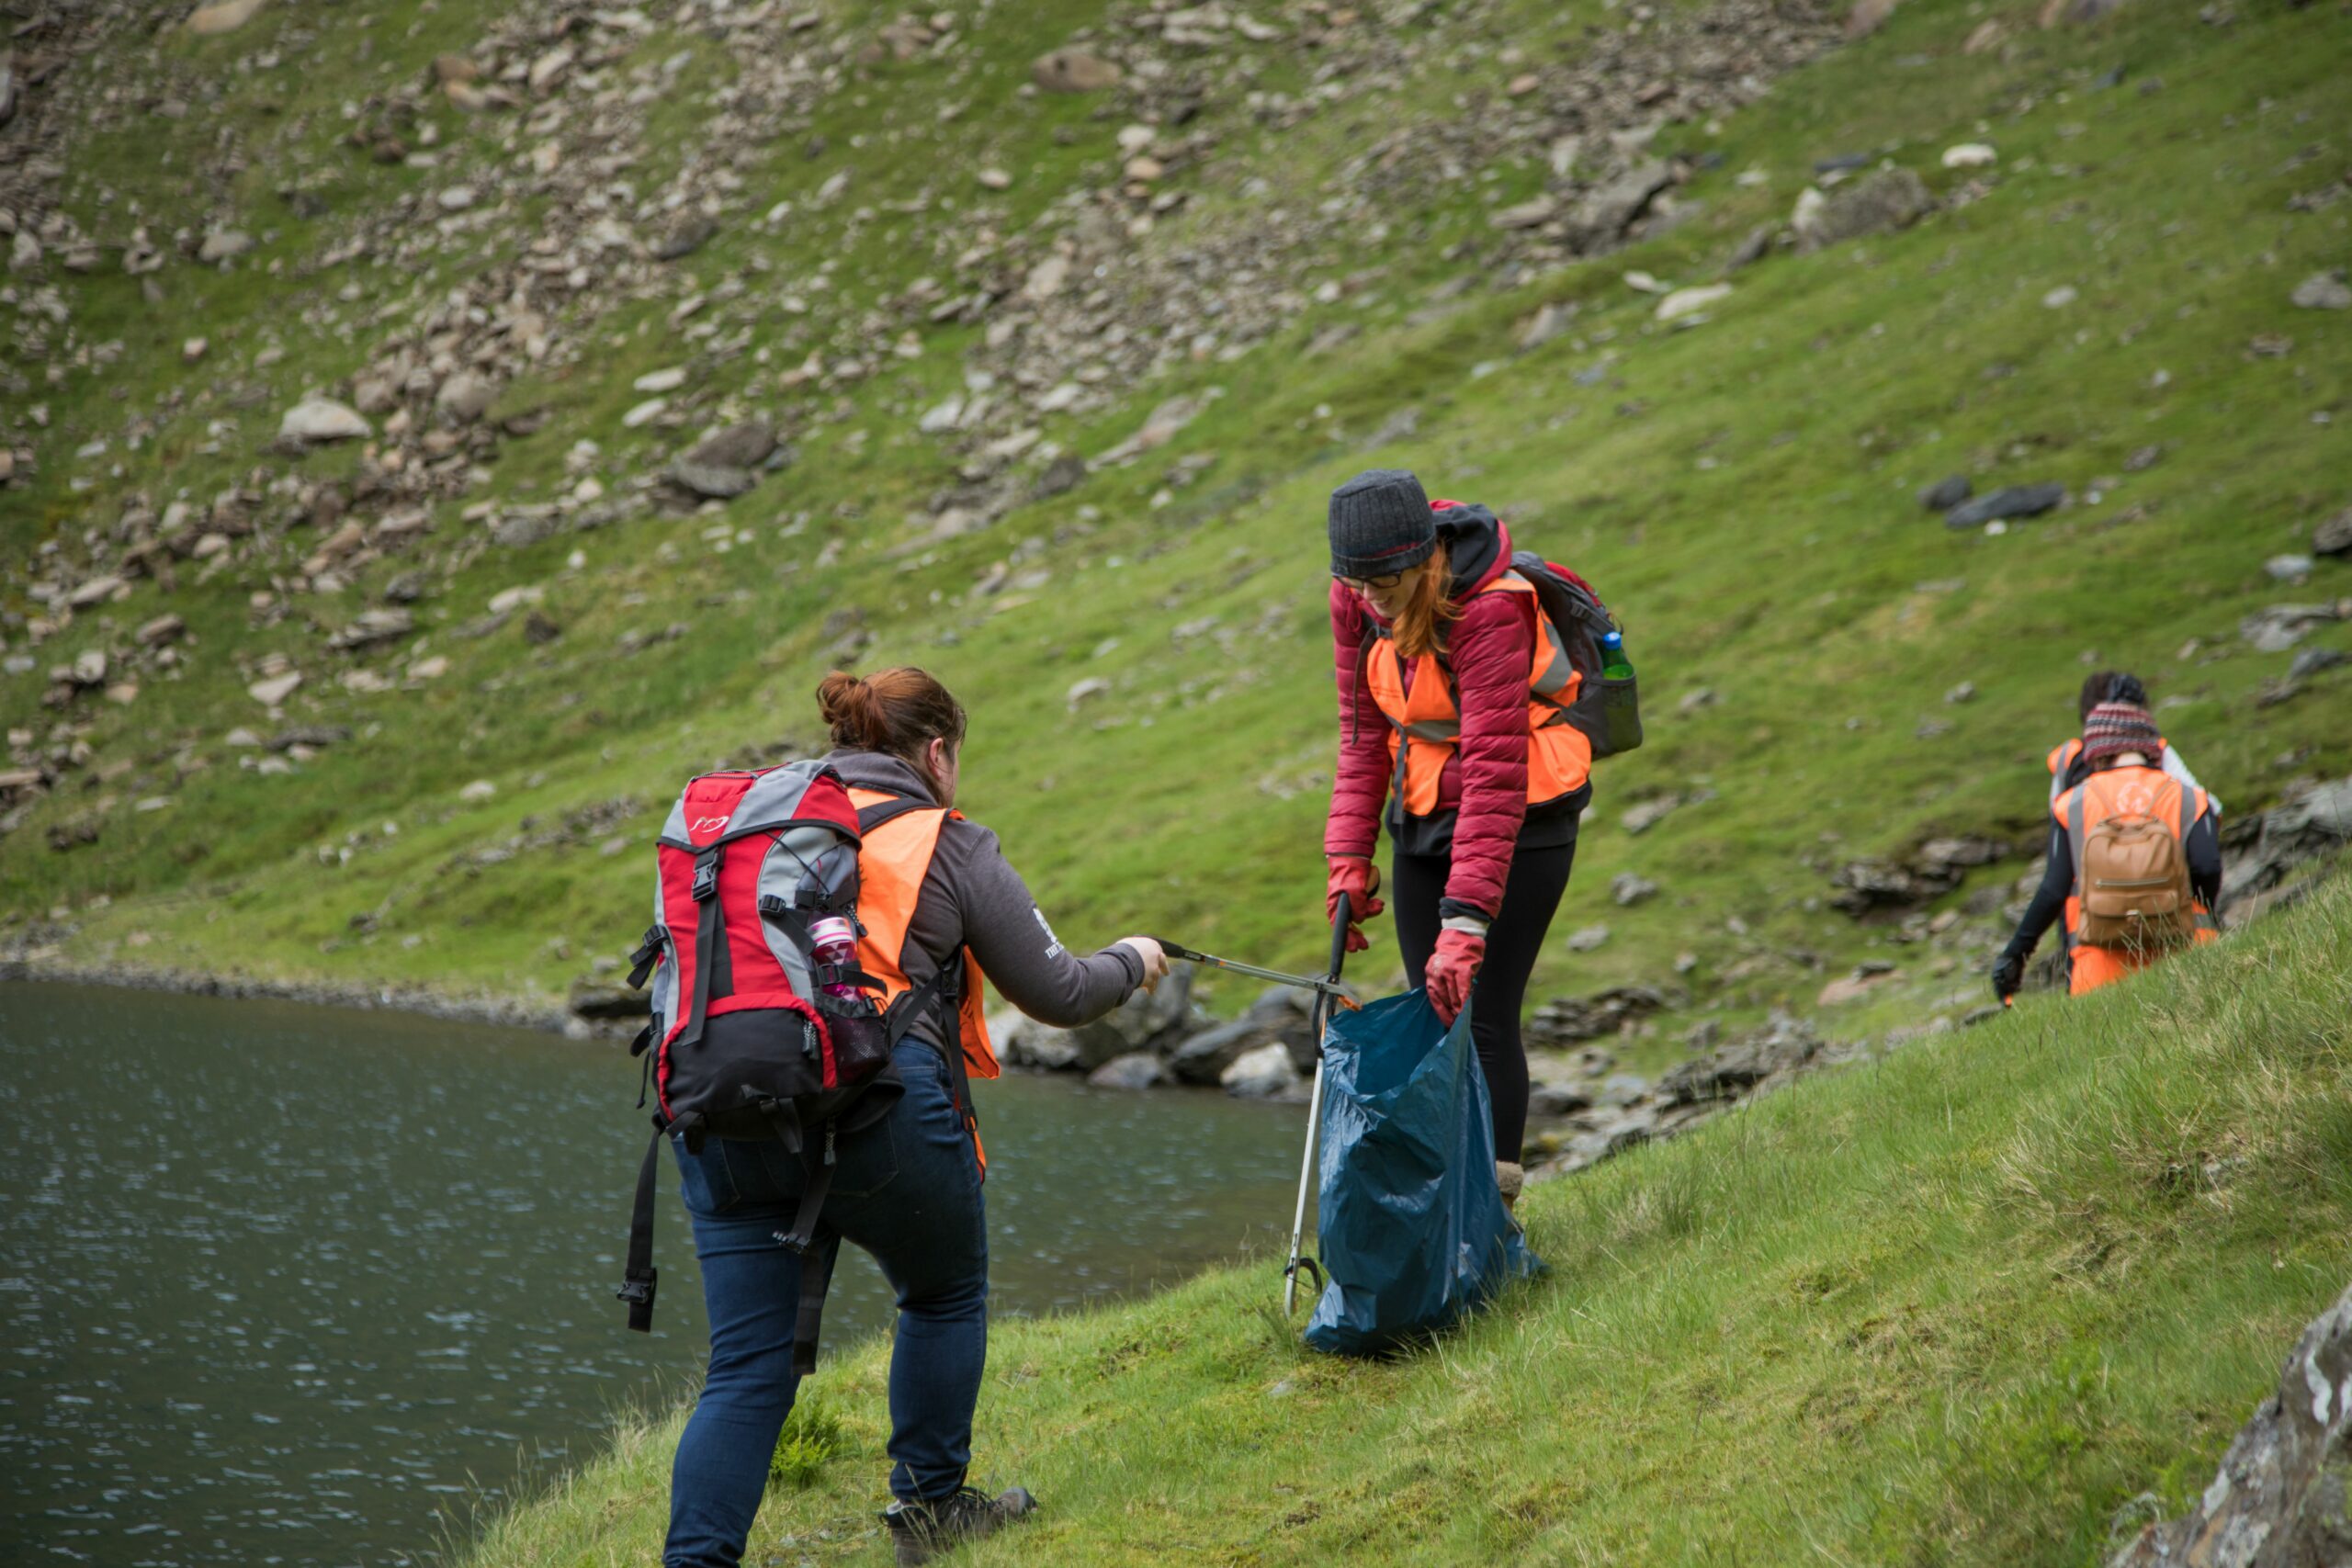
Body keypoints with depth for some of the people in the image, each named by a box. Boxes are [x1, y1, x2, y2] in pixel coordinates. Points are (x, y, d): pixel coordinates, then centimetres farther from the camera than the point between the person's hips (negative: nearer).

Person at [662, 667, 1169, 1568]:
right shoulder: (947, 845, 7)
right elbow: (1056, 995, 13)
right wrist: (1130, 963, 33)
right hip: (876, 1104, -4)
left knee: (749, 1362, 6)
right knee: (945, 1295, 23)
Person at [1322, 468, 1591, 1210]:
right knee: (1430, 1016, 6)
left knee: (1482, 1016, -11)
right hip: (1424, 815, 7)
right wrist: (1349, 855, -4)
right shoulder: (1357, 598, -7)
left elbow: (1495, 773, -31)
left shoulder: (1492, 611, -27)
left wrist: (1465, 921, -36)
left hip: (1521, 820, -7)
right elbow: (1363, 730, 4)